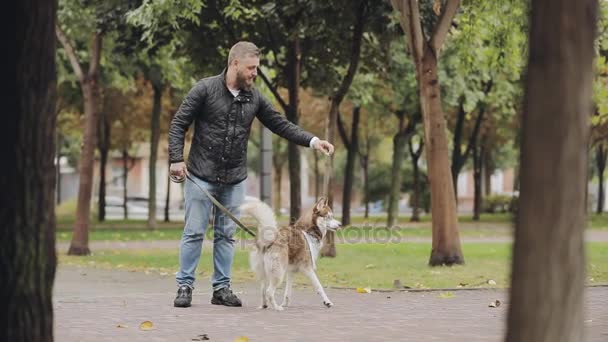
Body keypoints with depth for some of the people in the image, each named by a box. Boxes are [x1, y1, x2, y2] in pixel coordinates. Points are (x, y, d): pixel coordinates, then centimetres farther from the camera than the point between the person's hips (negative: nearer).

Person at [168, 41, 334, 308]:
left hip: (234, 180, 4)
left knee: (226, 235, 7)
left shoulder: (254, 98, 6)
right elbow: (178, 124, -6)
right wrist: (176, 159, -16)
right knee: (194, 233, -1)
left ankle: (222, 288, 13)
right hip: (201, 176, -4)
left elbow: (280, 124, 9)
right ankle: (185, 286, 6)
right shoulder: (205, 89, -7)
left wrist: (312, 141, -3)